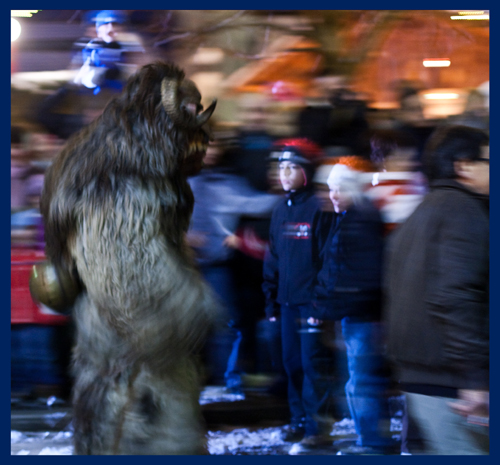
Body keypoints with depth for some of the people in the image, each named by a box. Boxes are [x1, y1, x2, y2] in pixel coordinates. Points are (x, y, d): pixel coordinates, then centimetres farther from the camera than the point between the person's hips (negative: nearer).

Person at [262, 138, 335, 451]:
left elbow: (327, 257, -12)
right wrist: (271, 301, 13)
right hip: (287, 300, 7)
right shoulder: (281, 210, 12)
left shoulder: (318, 208, -9)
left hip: (311, 299, -7)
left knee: (312, 363, -4)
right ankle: (299, 420, 21)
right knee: (292, 363, 11)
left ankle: (315, 425, 2)